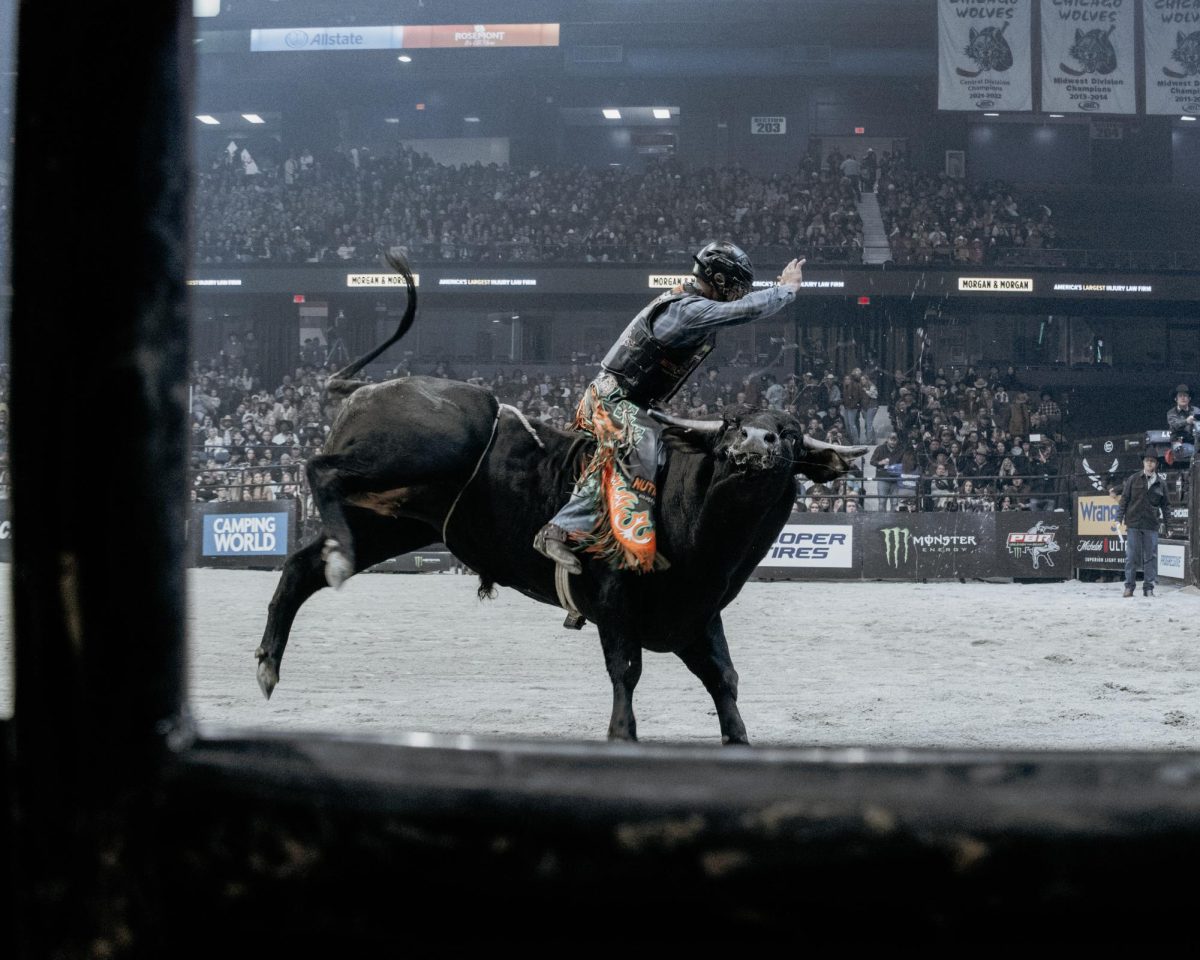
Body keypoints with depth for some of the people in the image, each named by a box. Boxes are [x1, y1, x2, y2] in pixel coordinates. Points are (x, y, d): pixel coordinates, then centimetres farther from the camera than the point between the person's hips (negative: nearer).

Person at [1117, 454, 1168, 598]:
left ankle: (1149, 587, 6)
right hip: (1133, 524, -1)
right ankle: (1129, 586, 5)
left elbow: (1164, 505, 12)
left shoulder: (1161, 483, 7)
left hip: (1151, 526, 1)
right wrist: (1119, 519, -3)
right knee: (1132, 556, 0)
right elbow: (1124, 499, 4)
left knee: (1151, 557, 1)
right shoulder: (1133, 479, 4)